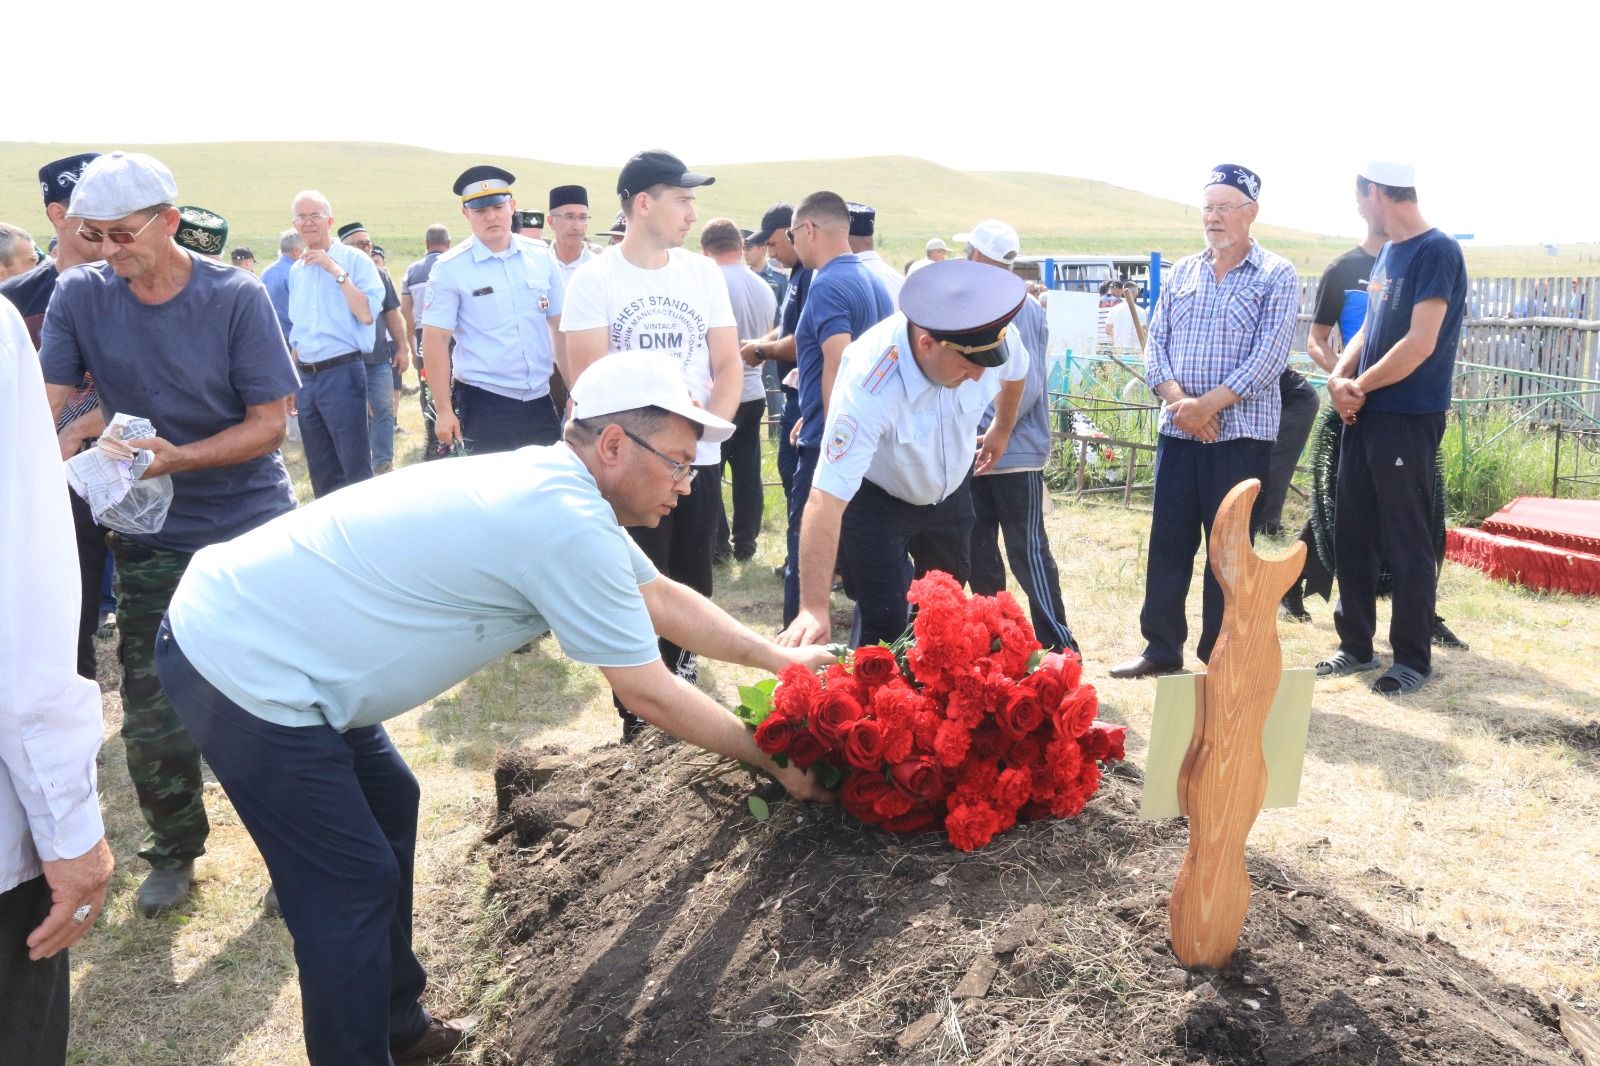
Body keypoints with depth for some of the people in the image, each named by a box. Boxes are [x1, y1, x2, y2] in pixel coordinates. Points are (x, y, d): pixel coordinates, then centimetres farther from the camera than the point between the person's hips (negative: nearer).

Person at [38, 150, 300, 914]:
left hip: (253, 527, -2)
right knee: (150, 713, 8)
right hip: (150, 539, 3)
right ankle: (174, 850, 31)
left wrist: (177, 458, -24)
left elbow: (270, 423, -12)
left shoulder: (236, 297, -12)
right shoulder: (78, 296, -3)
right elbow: (45, 408, -9)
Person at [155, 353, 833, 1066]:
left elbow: (661, 597, 17)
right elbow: (650, 695, -15)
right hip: (246, 672, -10)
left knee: (387, 806, 21)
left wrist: (778, 657, 19)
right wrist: (771, 760, -2)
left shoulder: (556, 488, 5)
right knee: (352, 887, -1)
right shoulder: (569, 527, -24)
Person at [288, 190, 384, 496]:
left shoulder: (354, 260, -4)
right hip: (306, 378, 6)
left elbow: (367, 315, -18)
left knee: (356, 469, -5)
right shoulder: (296, 270, 14)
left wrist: (336, 271, -17)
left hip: (342, 373, -6)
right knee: (321, 472, 13)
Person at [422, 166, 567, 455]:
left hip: (539, 401, 4)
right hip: (483, 405, -3)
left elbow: (559, 326, 10)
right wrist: (444, 411, -10)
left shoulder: (542, 256, 5)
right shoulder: (450, 268, -6)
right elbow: (435, 342, -6)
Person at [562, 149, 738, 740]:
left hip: (699, 462, 4)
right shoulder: (594, 278, -4)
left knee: (691, 590, 12)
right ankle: (637, 722, 11)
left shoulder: (703, 272, 8)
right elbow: (588, 377, -9)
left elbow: (729, 365, 5)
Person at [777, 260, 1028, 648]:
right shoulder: (870, 387, -40)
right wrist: (814, 609, -46)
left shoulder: (985, 338, -26)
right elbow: (827, 500, -42)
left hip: (951, 491, 5)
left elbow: (1013, 372, 2)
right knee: (886, 621, -15)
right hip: (875, 498, -5)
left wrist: (1002, 429, 21)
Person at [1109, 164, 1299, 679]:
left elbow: (1269, 357, -12)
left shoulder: (1277, 277, -2)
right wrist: (1179, 400, -11)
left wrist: (1208, 405, -17)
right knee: (1167, 542, 8)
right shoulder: (1181, 273, 12)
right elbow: (1155, 343, 6)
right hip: (1177, 430, 4)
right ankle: (1162, 648, 19)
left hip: (1241, 433, -4)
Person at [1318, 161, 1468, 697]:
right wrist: (1339, 378, -1)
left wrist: (1361, 386, -8)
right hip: (1365, 415, 8)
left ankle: (1413, 658, 11)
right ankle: (1356, 645, 23)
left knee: (1406, 542, 0)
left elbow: (1420, 344, -19)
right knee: (1351, 534, 12)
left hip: (1408, 420, -8)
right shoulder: (1388, 253, 14)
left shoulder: (1437, 252, -13)